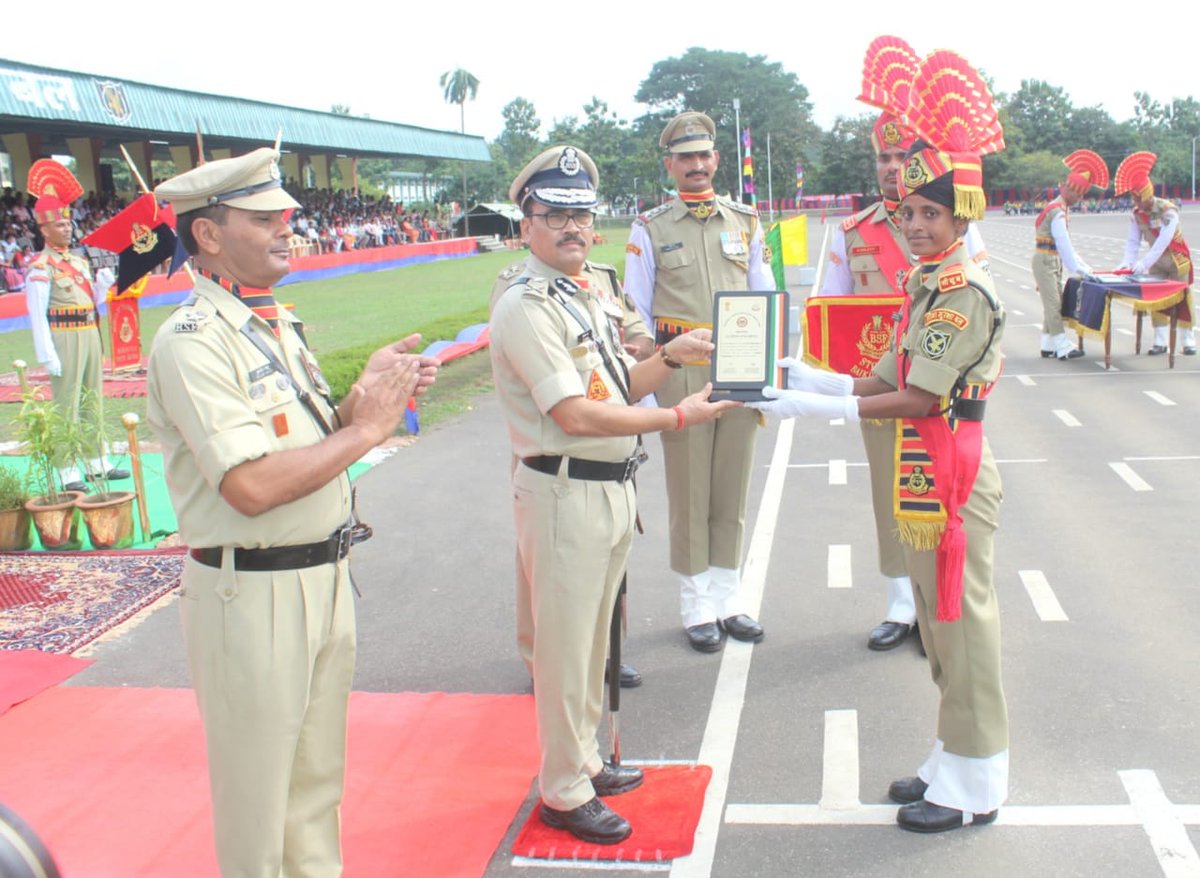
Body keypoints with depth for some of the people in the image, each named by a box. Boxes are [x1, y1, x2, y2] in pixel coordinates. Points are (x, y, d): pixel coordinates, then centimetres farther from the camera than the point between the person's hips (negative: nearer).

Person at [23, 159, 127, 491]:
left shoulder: (79, 260, 13)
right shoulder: (41, 267, -11)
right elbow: (37, 314, -16)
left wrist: (103, 284, -1)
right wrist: (47, 354, -21)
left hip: (90, 335, 8)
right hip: (65, 338, -8)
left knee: (94, 401, 14)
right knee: (66, 405, -5)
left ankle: (99, 464, 23)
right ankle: (69, 474, -1)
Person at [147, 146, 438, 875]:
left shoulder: (278, 323, 10)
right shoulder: (192, 342, -17)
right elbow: (252, 486, -26)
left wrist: (367, 395, -5)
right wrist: (366, 428, -18)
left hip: (326, 575, 8)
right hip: (252, 593, -8)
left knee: (318, 771, 21)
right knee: (258, 787, 9)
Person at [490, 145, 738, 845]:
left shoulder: (597, 292, 11)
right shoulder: (526, 307, -16)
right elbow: (576, 415, -22)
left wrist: (671, 358, -2)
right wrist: (679, 416, -18)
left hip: (614, 486, 9)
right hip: (564, 491, -9)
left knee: (594, 635, 20)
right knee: (564, 643, 2)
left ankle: (585, 759, 36)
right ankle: (563, 792, 17)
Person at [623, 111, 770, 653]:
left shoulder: (745, 223, 10)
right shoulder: (650, 230, 2)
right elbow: (636, 315, 3)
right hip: (682, 374, -2)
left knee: (732, 491, 10)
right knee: (689, 495, 4)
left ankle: (728, 598, 22)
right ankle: (697, 607, 16)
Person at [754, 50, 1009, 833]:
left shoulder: (969, 294, -18)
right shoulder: (927, 286, 11)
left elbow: (920, 400, -22)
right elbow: (893, 380, 12)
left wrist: (821, 408, -21)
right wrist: (814, 381, 3)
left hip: (954, 479, -9)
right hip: (922, 478, 9)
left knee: (962, 621, 1)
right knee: (939, 618, 17)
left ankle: (975, 789, 15)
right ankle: (956, 761, 32)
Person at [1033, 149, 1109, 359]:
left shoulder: (1063, 209, 14)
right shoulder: (1057, 212, -18)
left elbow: (1066, 245, 17)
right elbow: (1064, 244, -22)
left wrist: (1083, 265, 13)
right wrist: (1079, 269, -19)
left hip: (1054, 261, 10)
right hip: (1045, 260, -10)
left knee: (1053, 303, 10)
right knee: (1053, 303, -10)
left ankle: (1048, 345, 15)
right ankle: (1062, 347, -12)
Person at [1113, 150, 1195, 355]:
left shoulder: (1168, 210, -26)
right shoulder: (1136, 214, -8)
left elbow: (1163, 241, -33)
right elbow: (1133, 241, -10)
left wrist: (1144, 263, -41)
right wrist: (1128, 262, -27)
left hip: (1177, 258, -5)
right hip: (1156, 261, 5)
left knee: (1182, 298, -1)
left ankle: (1188, 341, 5)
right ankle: (1160, 342, 4)